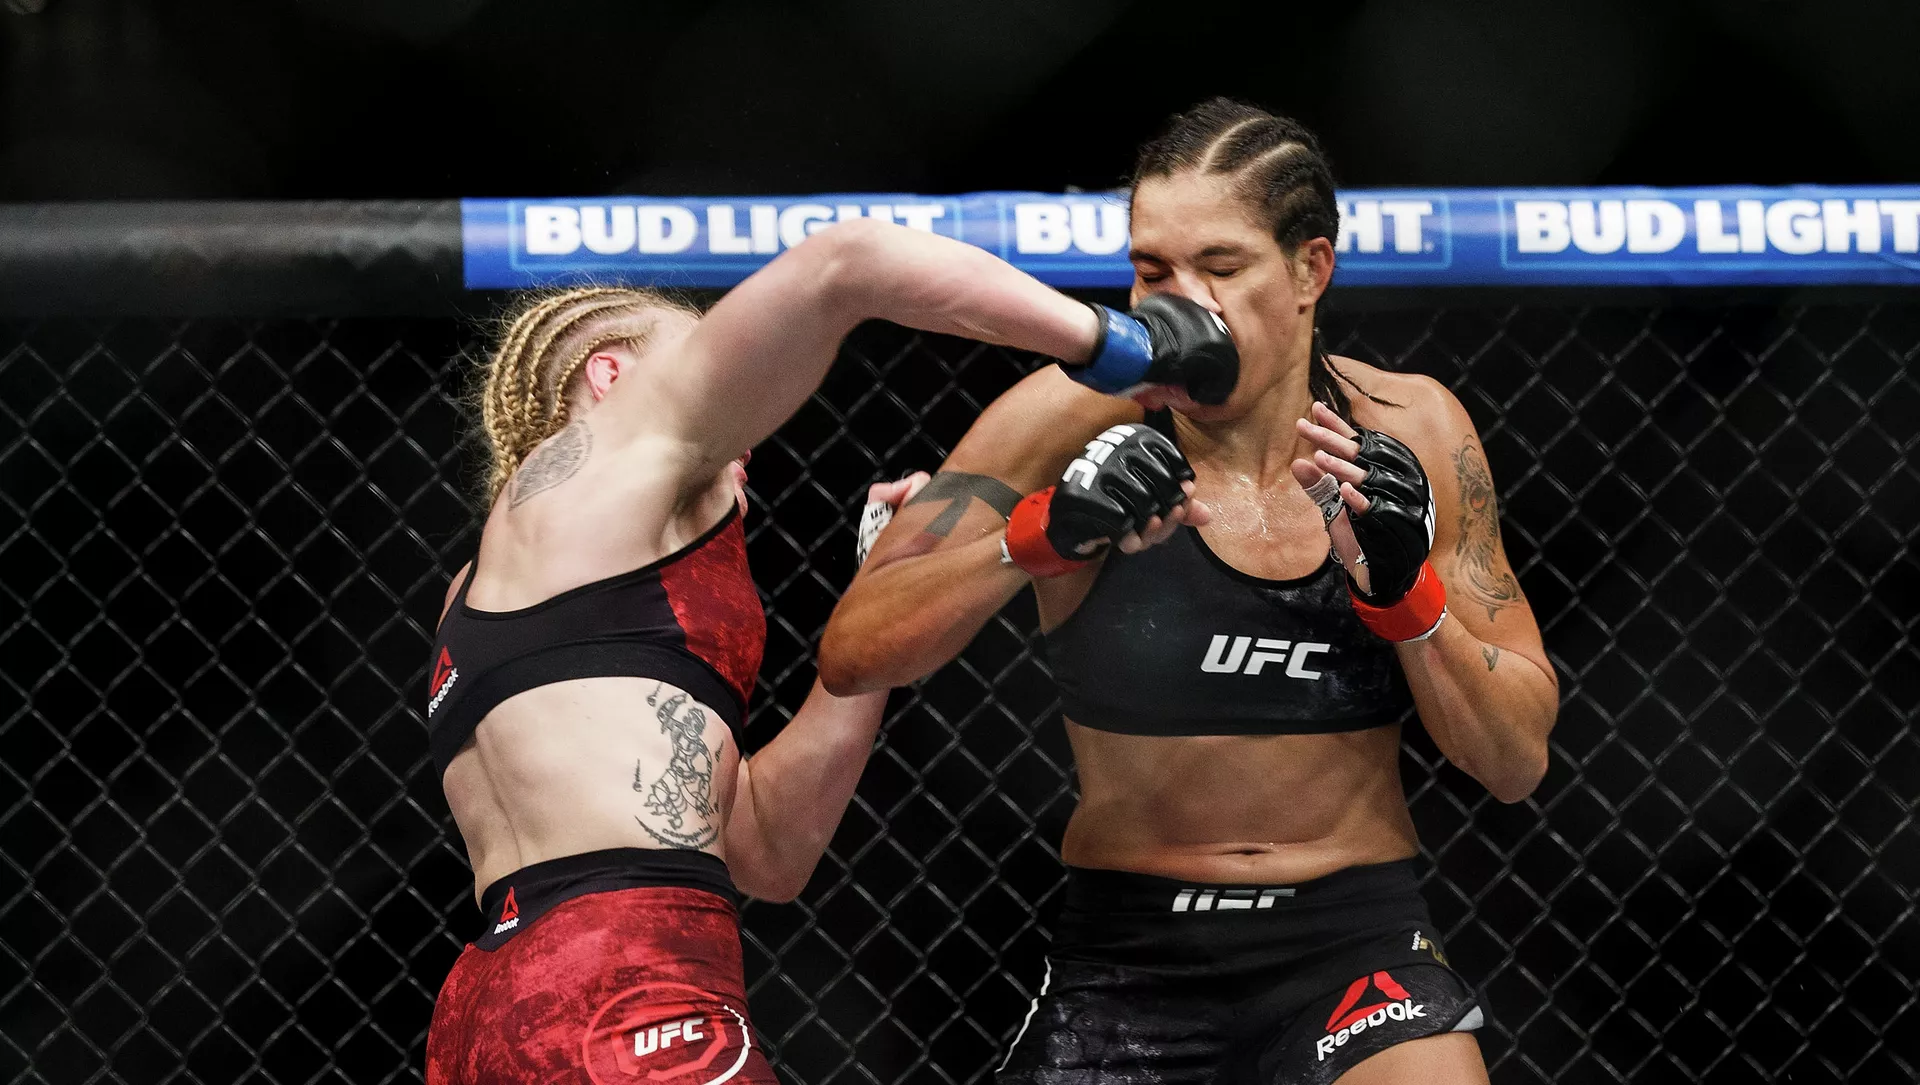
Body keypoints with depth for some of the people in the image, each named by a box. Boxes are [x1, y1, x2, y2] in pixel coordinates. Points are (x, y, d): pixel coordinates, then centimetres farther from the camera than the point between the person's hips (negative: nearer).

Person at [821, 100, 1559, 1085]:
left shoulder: (1409, 431, -3)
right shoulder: (1077, 419, -10)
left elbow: (1516, 764, -1)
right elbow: (851, 655, -13)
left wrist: (1406, 592, -18)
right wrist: (1041, 537, -28)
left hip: (1358, 941, 1)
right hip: (1127, 956, 0)